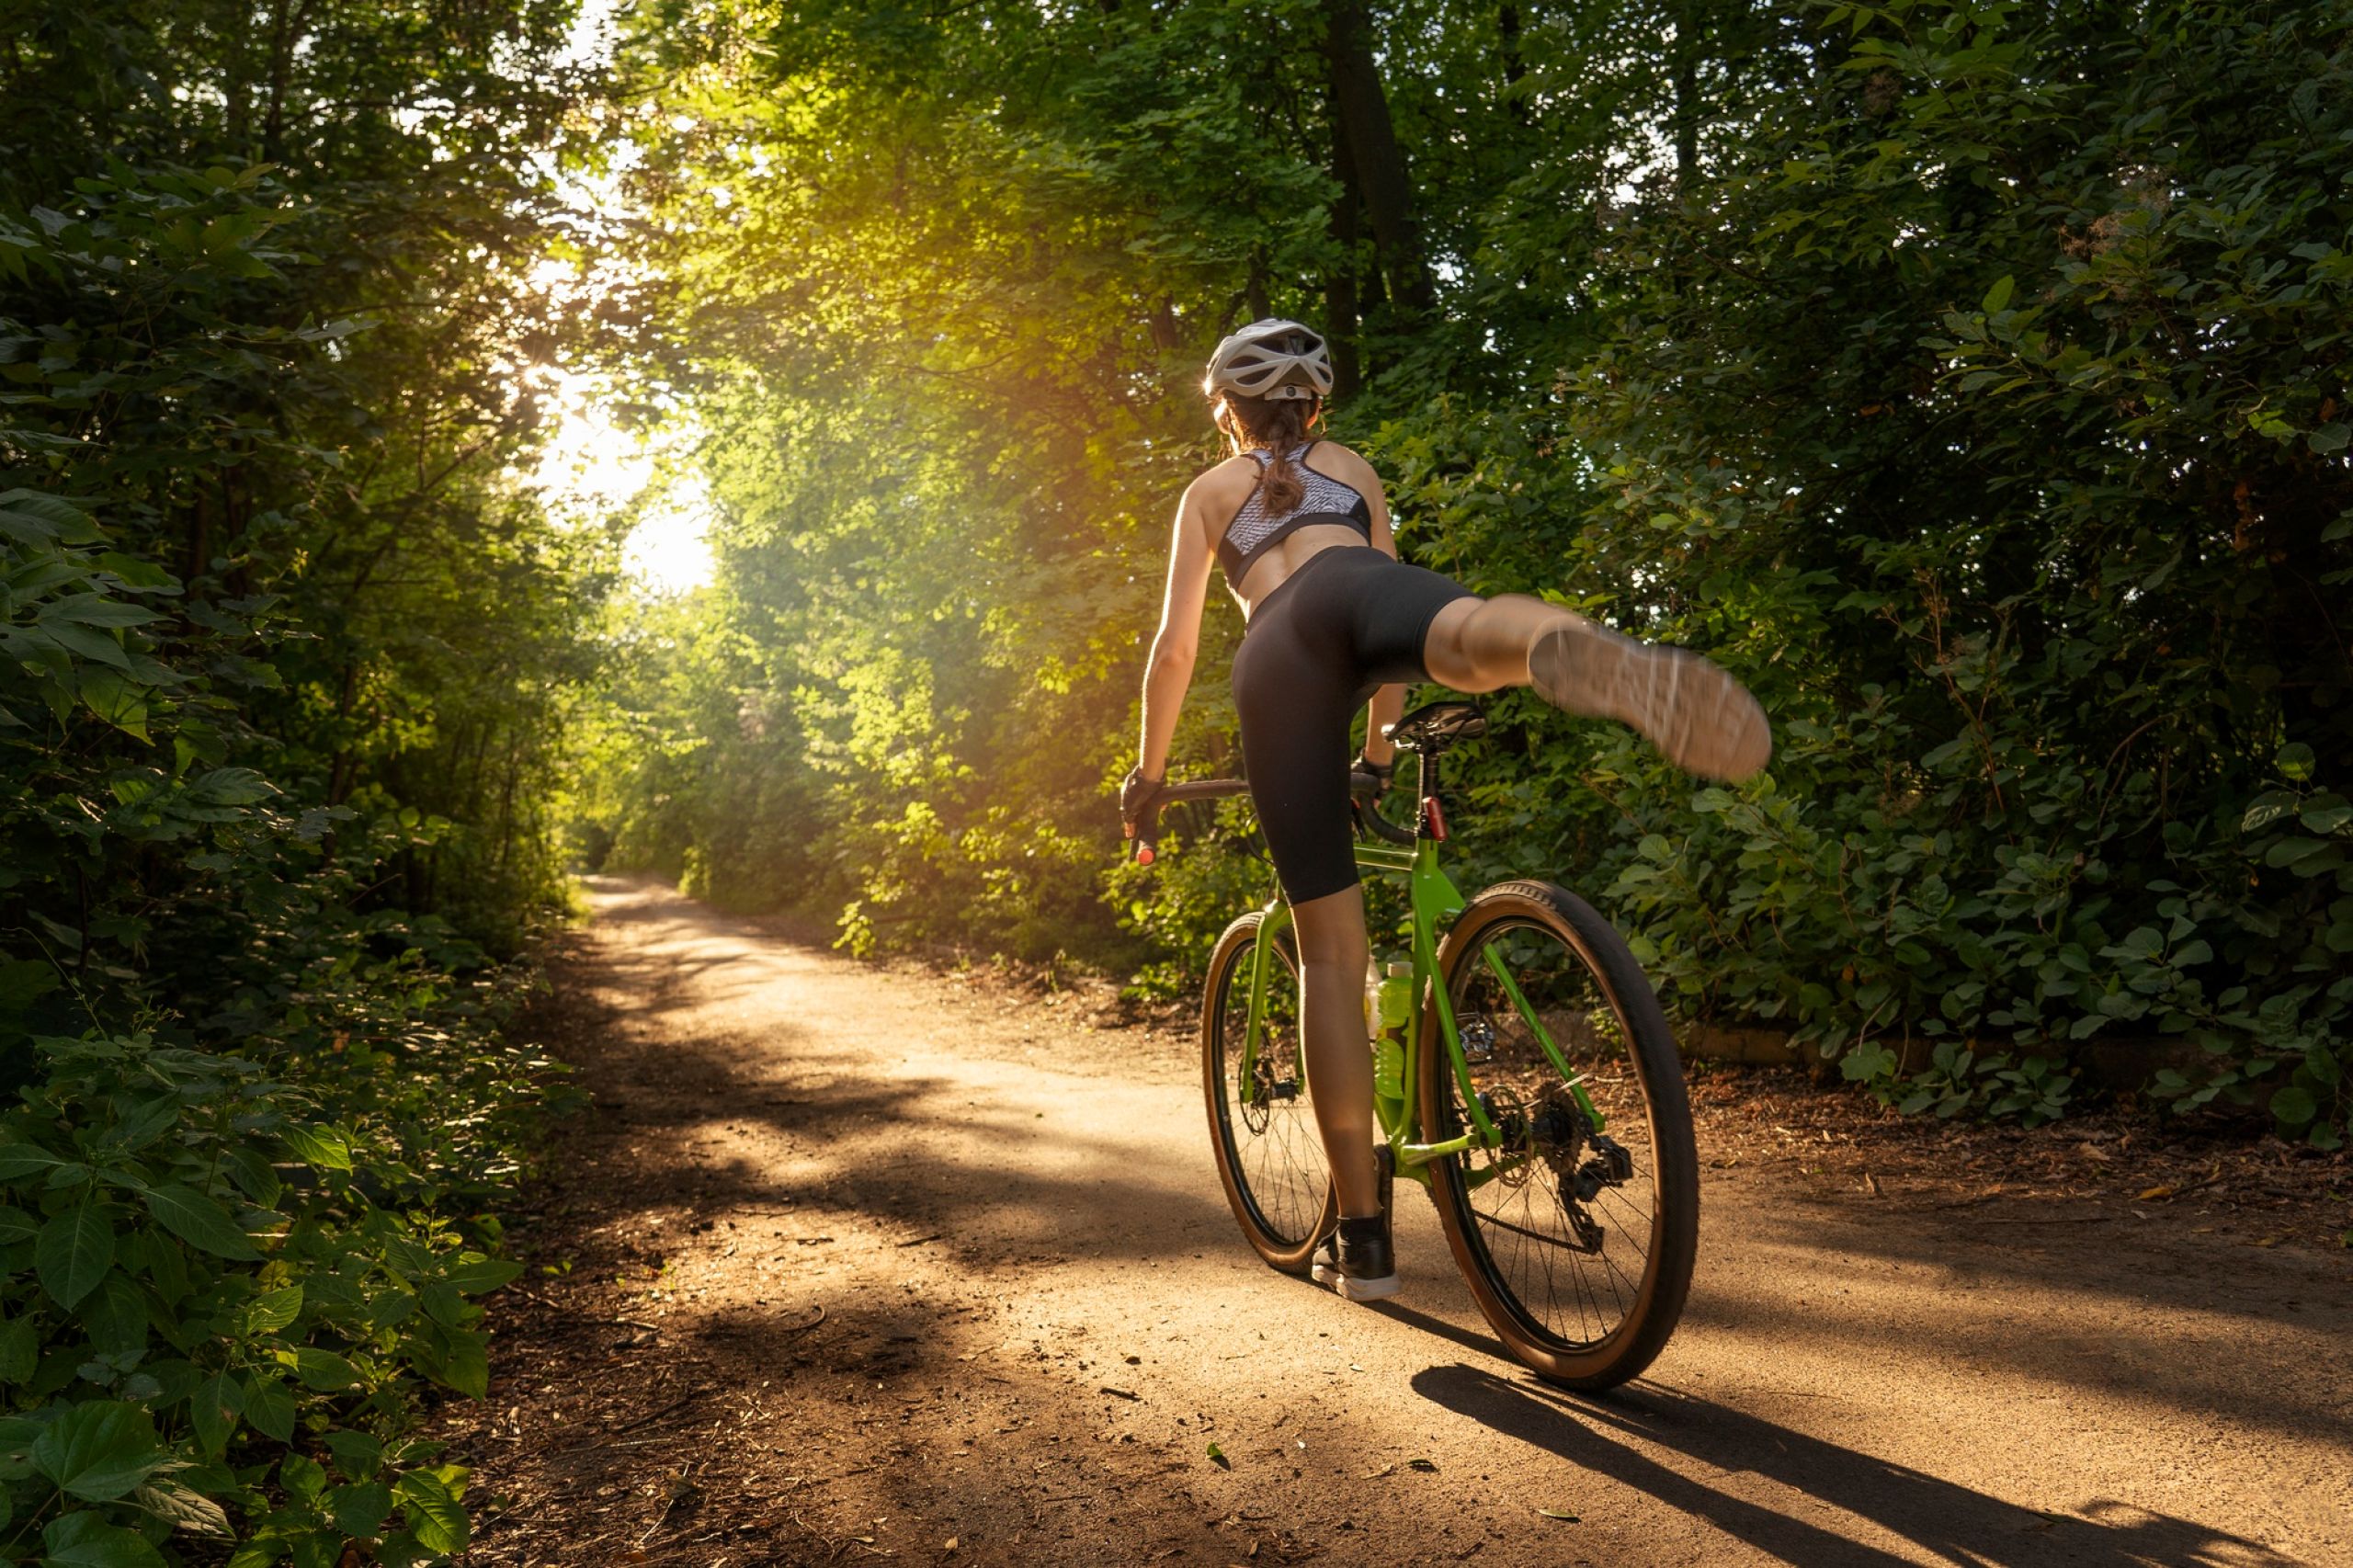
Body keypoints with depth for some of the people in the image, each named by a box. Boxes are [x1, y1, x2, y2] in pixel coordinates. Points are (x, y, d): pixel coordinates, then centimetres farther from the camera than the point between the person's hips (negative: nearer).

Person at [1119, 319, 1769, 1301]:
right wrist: (1378, 748, 54)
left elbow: (1175, 648, 28)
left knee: (1330, 953, 3)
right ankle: (1589, 656, -76)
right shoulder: (1353, 470, 37)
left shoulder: (1208, 493, 35)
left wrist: (1149, 772, 41)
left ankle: (1362, 1238, 7)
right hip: (1358, 595, 0)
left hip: (1273, 661, 0)